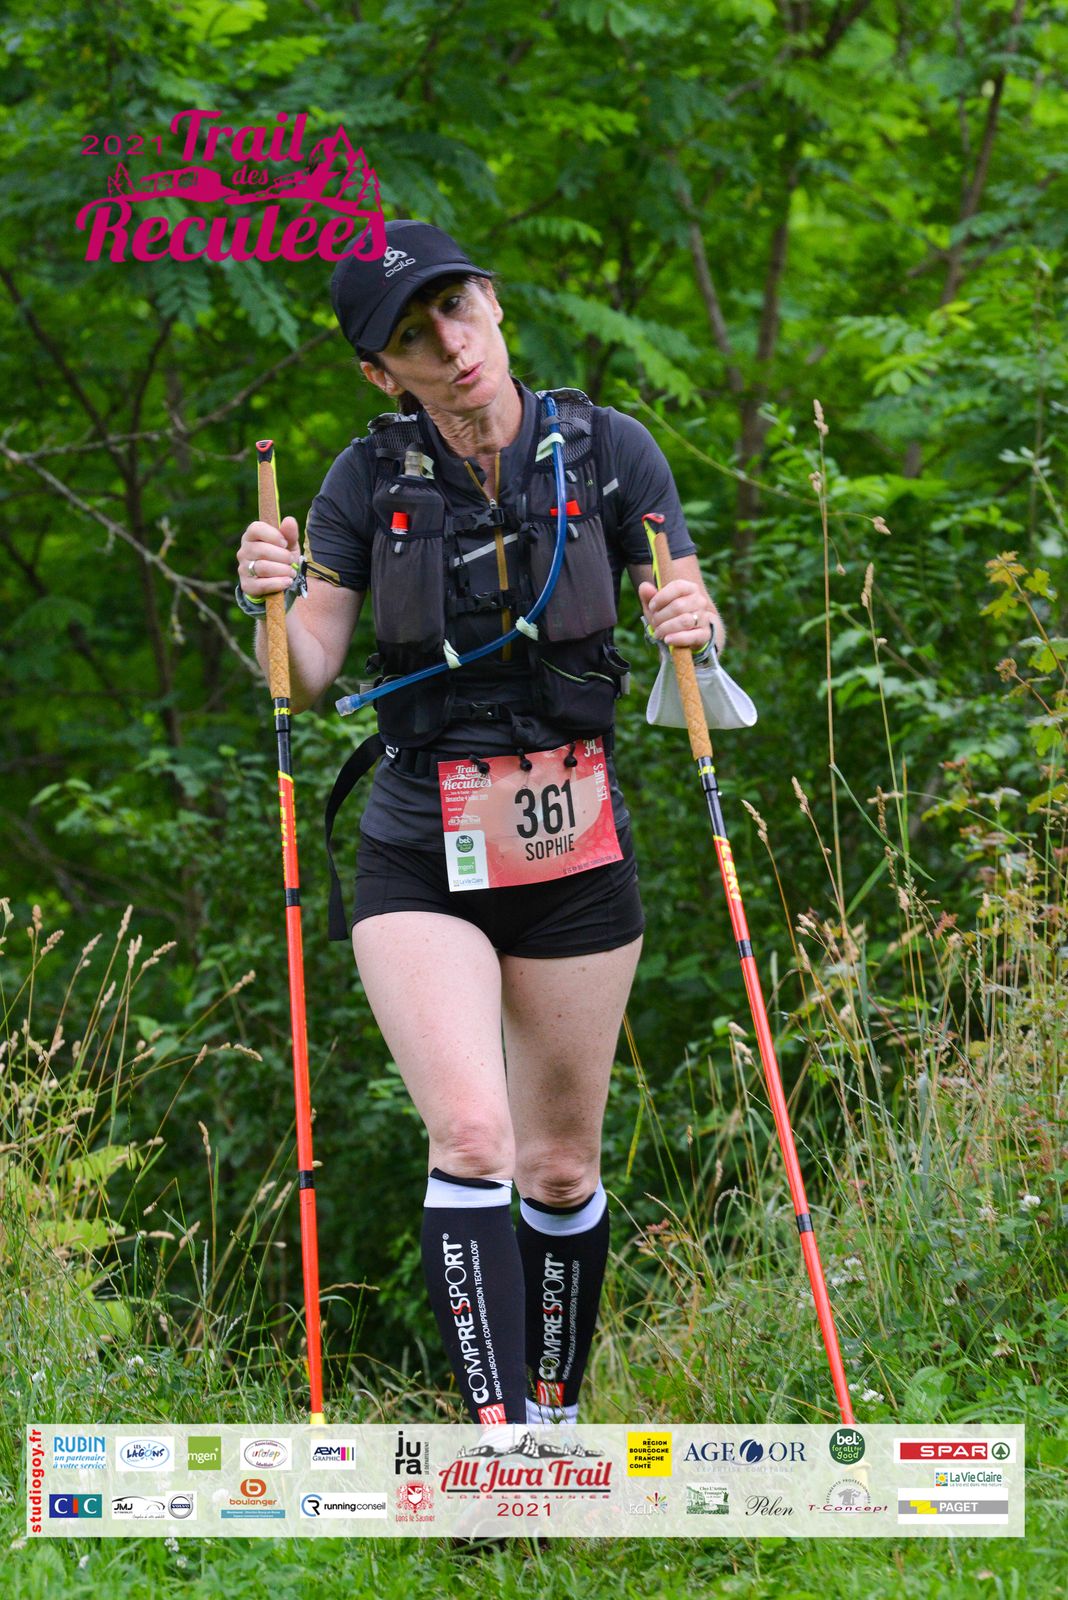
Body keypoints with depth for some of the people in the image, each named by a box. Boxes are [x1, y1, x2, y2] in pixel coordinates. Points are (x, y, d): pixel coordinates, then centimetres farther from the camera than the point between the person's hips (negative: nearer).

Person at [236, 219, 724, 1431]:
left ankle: (556, 1412, 28)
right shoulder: (371, 482, -2)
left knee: (560, 1163, 9)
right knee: (471, 1134, -20)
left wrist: (693, 630, -21)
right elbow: (304, 678, -2)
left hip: (576, 853, 1)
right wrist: (271, 602, -22)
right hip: (422, 860, -1)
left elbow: (694, 628, 2)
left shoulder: (606, 453, -2)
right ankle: (495, 1435, -18)